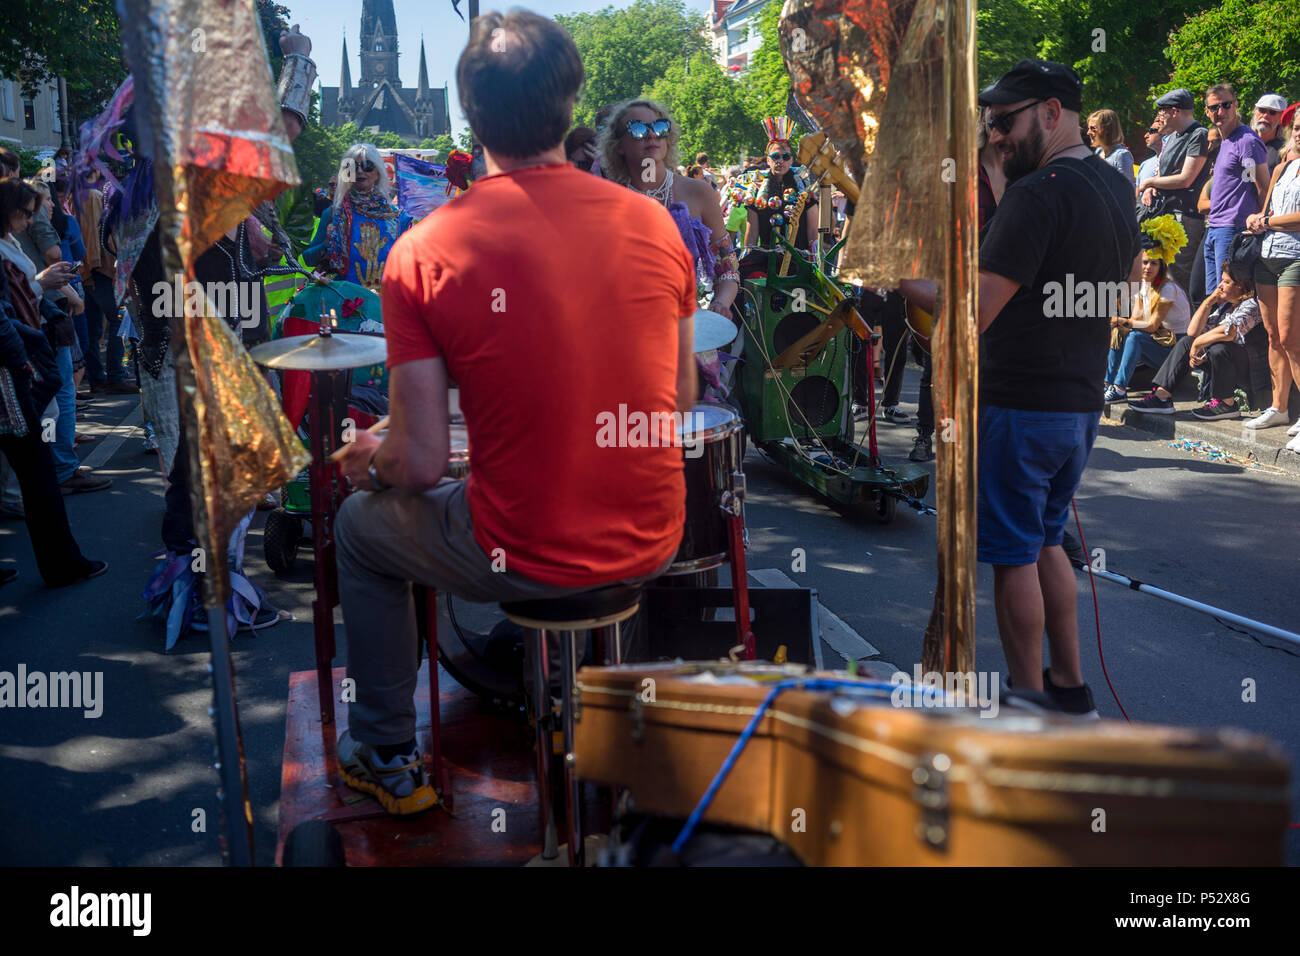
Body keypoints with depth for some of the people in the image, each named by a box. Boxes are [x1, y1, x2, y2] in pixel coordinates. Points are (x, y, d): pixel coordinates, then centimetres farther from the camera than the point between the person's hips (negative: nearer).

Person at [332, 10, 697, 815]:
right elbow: (681, 400, 6)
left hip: (524, 559, -4)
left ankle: (390, 759, 37)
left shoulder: (425, 253, -15)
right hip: (654, 542, 4)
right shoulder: (653, 222, -5)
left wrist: (371, 459, 9)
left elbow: (422, 466, -14)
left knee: (359, 527, 26)